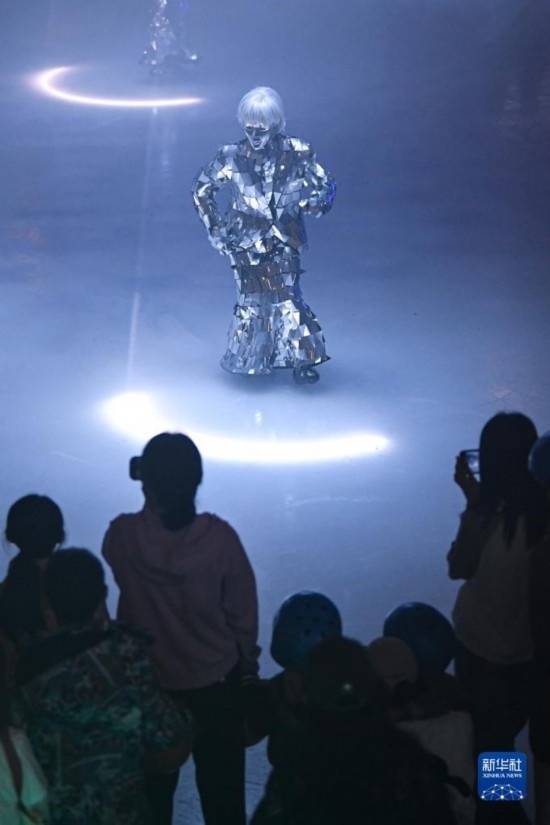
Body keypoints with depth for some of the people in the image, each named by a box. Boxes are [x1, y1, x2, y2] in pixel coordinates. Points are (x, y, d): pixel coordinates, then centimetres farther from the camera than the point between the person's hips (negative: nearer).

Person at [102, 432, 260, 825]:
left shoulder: (122, 536, -20)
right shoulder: (219, 536, -22)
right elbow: (243, 612, -10)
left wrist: (148, 487, -1)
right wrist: (248, 664, 8)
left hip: (149, 685, 1)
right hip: (217, 682, -1)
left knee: (153, 789, 22)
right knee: (222, 786, 19)